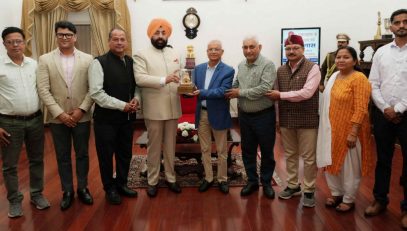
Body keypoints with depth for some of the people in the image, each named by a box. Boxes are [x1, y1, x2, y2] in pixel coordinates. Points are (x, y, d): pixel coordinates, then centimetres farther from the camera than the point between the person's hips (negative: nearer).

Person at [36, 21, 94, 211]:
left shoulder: (88, 59, 1)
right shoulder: (45, 60, 0)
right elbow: (43, 90, -6)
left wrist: (81, 110, -12)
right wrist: (59, 113, -13)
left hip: (82, 116, 0)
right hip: (57, 117, 0)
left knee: (82, 154, 11)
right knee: (62, 157, 10)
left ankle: (82, 188, 27)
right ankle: (67, 191, 24)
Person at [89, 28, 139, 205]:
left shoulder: (131, 62, 6)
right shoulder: (99, 63, -11)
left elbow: (137, 85, 15)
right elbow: (96, 92, -18)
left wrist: (136, 99, -8)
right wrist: (122, 105, -18)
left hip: (127, 117, 5)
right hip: (106, 118, -5)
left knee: (125, 153, 17)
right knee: (106, 155, 8)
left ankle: (122, 184, 36)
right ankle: (110, 189, 27)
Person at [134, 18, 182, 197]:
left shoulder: (174, 54, 13)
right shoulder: (142, 55, -4)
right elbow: (140, 78, -17)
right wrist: (163, 80, -27)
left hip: (173, 108, 5)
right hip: (154, 110, -4)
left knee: (170, 145, 13)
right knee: (154, 146, 6)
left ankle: (170, 177, 26)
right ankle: (152, 181, 19)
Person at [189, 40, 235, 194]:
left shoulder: (228, 71, -8)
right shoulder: (199, 68, 7)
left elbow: (222, 91, -20)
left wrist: (201, 93, -27)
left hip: (218, 115, -4)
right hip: (202, 114, 4)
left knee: (221, 150, 9)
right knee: (205, 149, 13)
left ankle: (222, 179, 24)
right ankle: (208, 178, 27)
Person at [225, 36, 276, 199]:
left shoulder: (268, 65, -13)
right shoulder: (241, 66, 8)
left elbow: (265, 89, -23)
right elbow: (236, 85, 15)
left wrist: (240, 92, -18)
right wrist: (231, 93, -7)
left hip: (264, 115, -5)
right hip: (244, 115, 6)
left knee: (267, 151, 8)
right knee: (247, 150, 13)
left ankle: (266, 182, 25)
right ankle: (252, 181, 28)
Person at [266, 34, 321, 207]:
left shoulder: (312, 68, -8)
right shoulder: (280, 70, 8)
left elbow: (306, 93, -20)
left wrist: (280, 95, -14)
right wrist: (277, 119, 11)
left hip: (307, 120, -5)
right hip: (286, 120, 5)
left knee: (308, 157, 5)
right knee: (290, 155, 15)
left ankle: (309, 190, 18)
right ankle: (292, 185, 30)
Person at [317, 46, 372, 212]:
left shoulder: (359, 78, -16)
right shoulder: (334, 76, 8)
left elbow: (361, 109, -20)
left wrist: (353, 132, -23)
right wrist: (328, 127, 14)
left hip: (349, 130, -7)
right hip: (332, 129, 7)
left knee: (349, 166, 8)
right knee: (331, 162, 16)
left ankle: (348, 200, 25)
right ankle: (336, 193, 35)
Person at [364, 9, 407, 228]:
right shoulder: (381, 52, 7)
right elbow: (373, 85, 4)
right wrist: (385, 108, -6)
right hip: (382, 113, 3)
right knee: (383, 159, 12)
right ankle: (380, 200, 26)